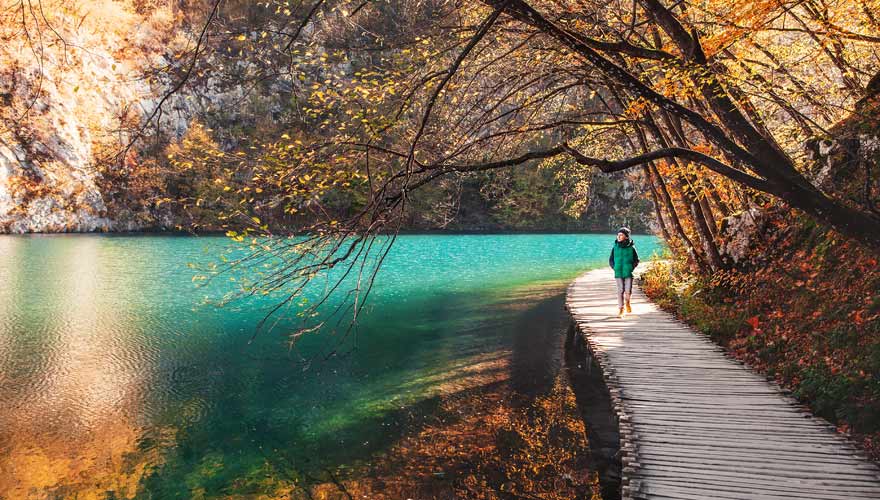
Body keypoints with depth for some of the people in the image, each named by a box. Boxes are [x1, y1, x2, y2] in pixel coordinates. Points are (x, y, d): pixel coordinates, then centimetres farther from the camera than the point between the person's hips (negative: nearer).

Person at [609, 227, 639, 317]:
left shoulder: (631, 248, 0)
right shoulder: (615, 247, 3)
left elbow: (636, 260, 8)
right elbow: (611, 260, 12)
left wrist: (631, 268, -4)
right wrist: (614, 267, -2)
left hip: (628, 273, -1)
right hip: (618, 273, 1)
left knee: (628, 290, -4)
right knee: (620, 290, 0)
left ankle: (627, 302, 28)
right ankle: (620, 309, 9)